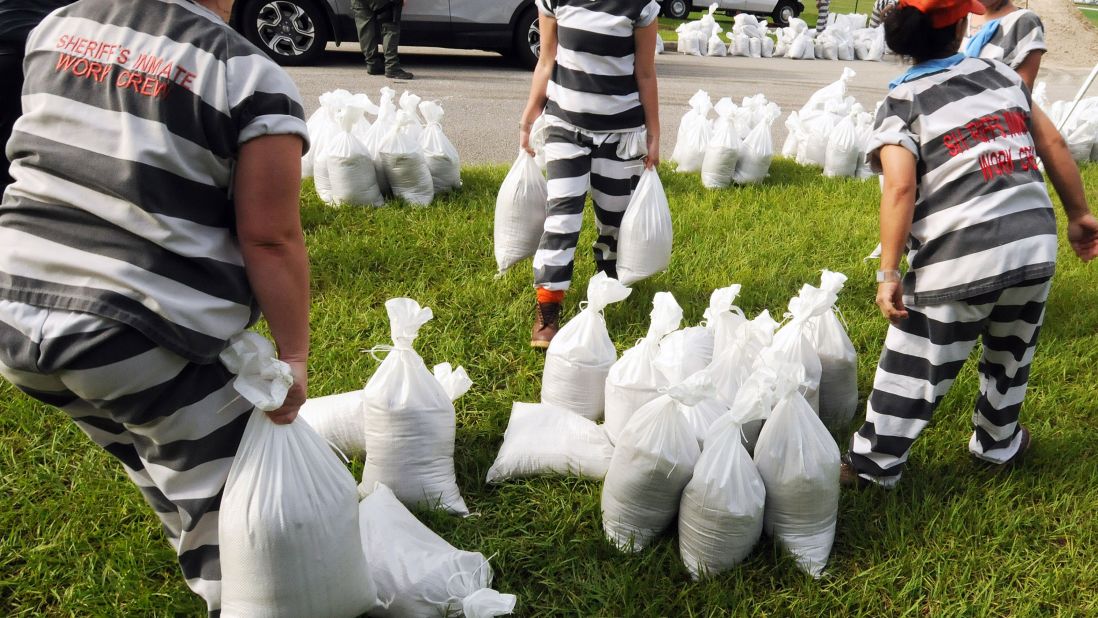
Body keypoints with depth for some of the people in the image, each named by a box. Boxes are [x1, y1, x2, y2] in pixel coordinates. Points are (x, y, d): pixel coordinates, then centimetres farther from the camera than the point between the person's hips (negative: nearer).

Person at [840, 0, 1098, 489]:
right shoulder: (1000, 73, 13)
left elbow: (899, 188, -15)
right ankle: (998, 444, 47)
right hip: (1034, 246, 5)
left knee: (915, 370, 8)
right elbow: (1054, 145, 13)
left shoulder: (902, 102, -2)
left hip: (961, 260, -4)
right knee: (1011, 354, 27)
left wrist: (888, 272, -14)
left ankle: (873, 466, 21)